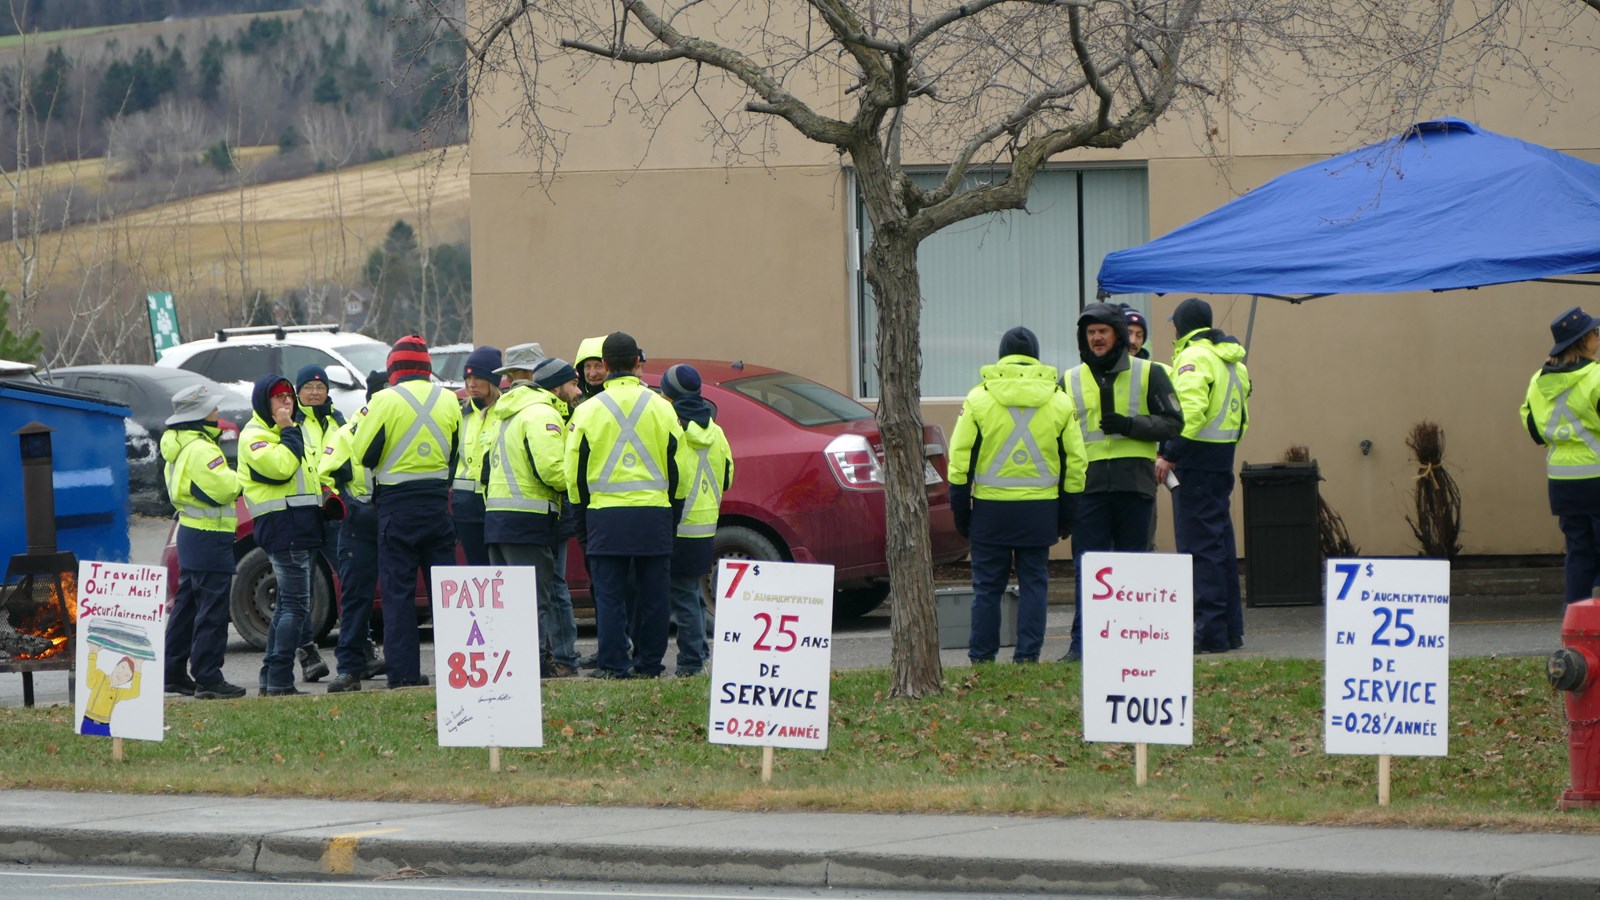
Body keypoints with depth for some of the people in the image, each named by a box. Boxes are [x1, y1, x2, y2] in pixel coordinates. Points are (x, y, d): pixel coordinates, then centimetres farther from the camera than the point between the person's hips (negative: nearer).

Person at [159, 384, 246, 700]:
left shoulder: (181, 445, 14)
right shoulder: (200, 449, -19)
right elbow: (224, 489, -24)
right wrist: (241, 477, -6)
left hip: (191, 532, 11)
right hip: (210, 538, -11)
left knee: (187, 604, 15)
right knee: (212, 607, -8)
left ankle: (174, 673, 20)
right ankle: (208, 679, -9)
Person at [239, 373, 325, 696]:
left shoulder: (292, 432, 23)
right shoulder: (254, 436, -7)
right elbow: (279, 467, -24)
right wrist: (289, 431, -15)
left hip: (301, 529, 10)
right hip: (281, 528, -10)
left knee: (288, 604, 12)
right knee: (296, 604, -14)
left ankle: (271, 678, 16)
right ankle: (280, 679, -15)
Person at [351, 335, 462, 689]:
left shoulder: (385, 401, -10)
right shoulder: (448, 400, 3)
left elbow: (363, 453, -6)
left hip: (397, 505, -4)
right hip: (437, 503, 4)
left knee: (398, 592, 0)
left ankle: (404, 672, -4)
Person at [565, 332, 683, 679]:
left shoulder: (588, 410, -1)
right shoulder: (660, 407, 3)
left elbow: (576, 467, 3)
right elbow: (675, 461, 8)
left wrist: (583, 506, 15)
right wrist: (672, 504, 18)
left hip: (606, 515, -1)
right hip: (654, 515, 1)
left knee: (609, 594, 2)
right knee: (652, 594, 7)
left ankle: (613, 664, -2)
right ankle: (649, 662, 9)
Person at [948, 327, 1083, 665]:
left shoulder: (979, 399, -1)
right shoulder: (1059, 401, 4)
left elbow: (960, 458, -2)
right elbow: (1074, 462, 7)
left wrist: (960, 507, 5)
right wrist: (1067, 511, 13)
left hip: (990, 508, -1)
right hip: (1040, 510, 1)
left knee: (987, 586, 5)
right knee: (1034, 584, 6)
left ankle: (982, 656, 6)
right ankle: (1027, 654, 2)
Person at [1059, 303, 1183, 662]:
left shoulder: (1147, 374, 7)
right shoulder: (1071, 381, 14)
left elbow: (1173, 423, 2)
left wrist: (1130, 425, -13)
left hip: (1135, 483, -1)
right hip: (1089, 482, 1)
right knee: (1087, 567, -4)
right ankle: (1083, 642, -4)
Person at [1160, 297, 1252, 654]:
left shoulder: (1194, 358, -12)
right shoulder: (1232, 360, 17)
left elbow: (1190, 411, -24)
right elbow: (1240, 417, 20)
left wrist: (1169, 454, -23)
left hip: (1196, 458, -9)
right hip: (1223, 458, 9)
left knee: (1198, 544, -8)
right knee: (1221, 541, 15)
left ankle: (1209, 631, -11)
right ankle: (1230, 628, 19)